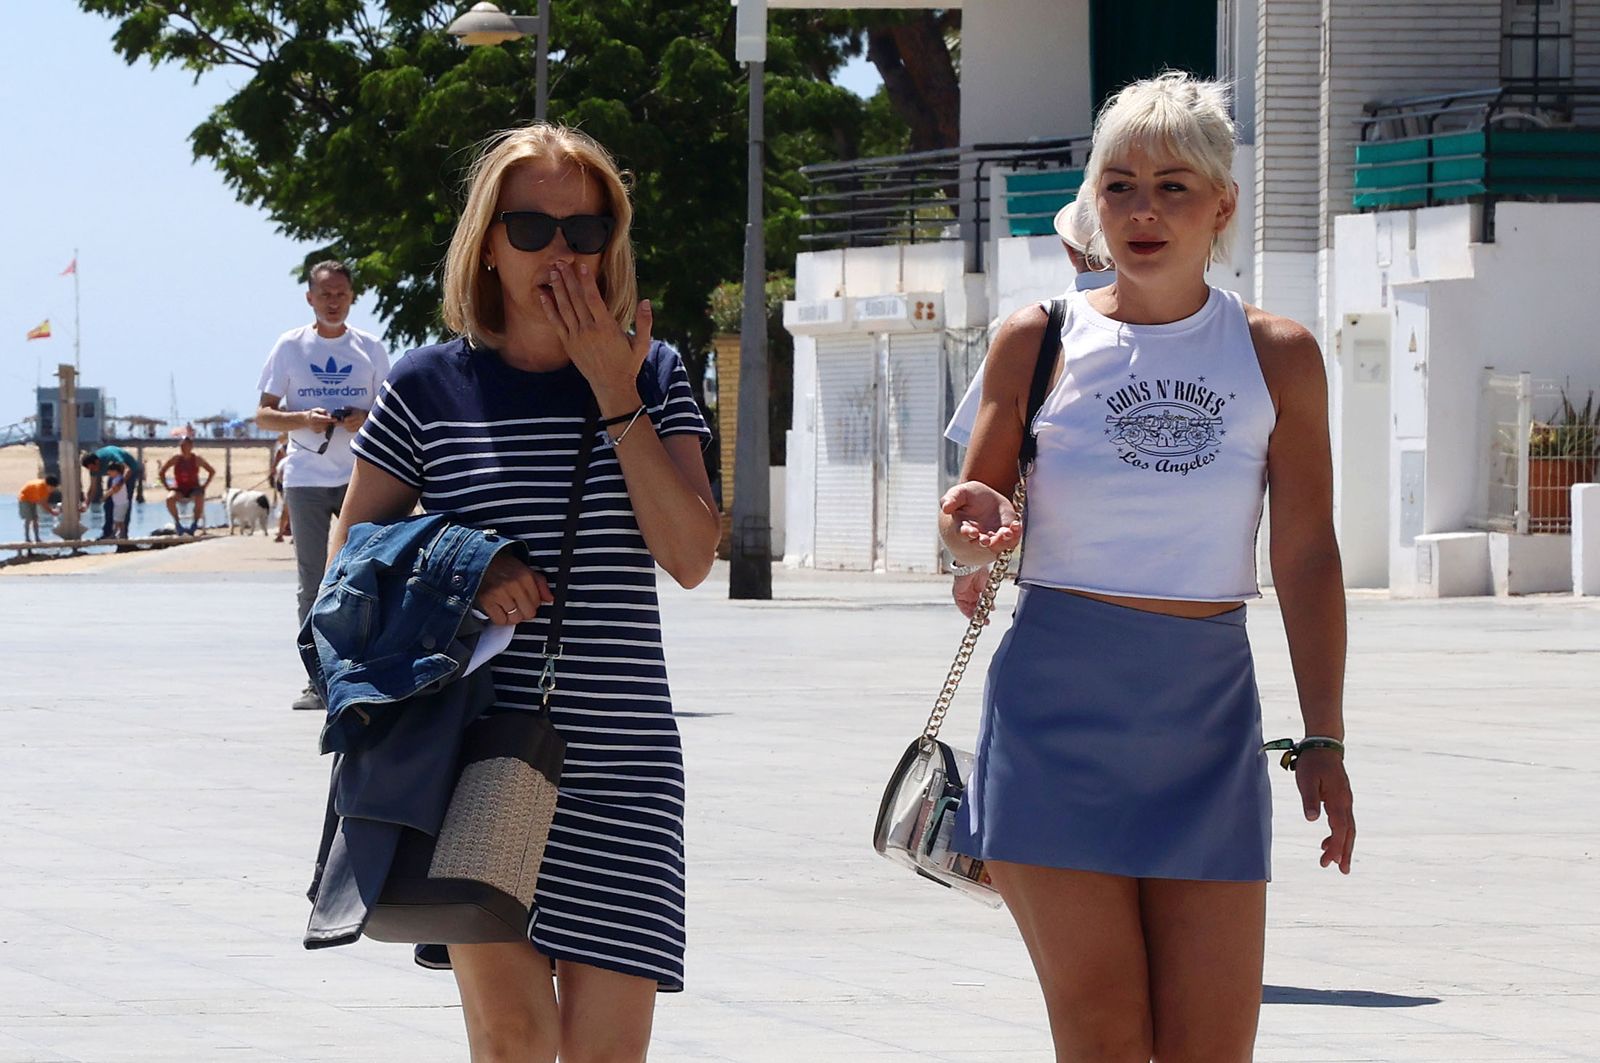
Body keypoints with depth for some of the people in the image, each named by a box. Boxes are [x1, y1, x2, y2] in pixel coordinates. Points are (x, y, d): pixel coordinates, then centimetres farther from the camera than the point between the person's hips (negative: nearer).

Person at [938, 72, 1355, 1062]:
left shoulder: (1278, 355, 4)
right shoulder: (1040, 341, 3)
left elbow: (1307, 553, 4)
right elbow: (979, 511, 10)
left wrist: (1325, 739, -1)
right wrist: (975, 531, -15)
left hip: (1207, 720, 1)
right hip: (1059, 711, -1)